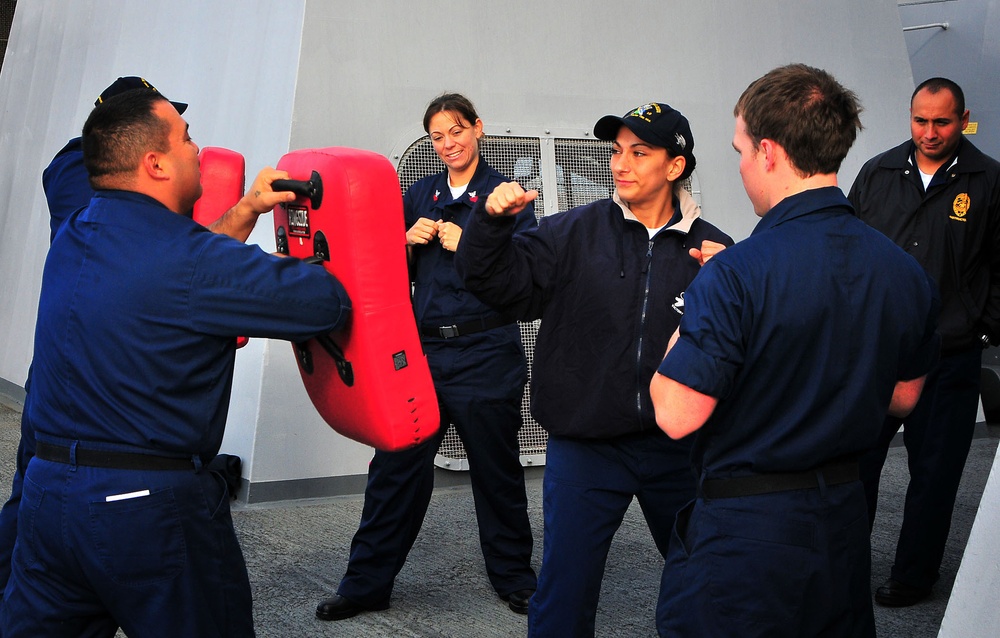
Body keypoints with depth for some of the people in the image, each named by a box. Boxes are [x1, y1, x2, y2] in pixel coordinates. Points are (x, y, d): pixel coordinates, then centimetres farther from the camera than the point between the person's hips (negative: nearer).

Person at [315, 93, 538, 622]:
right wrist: (409, 240, -3)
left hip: (485, 354, -3)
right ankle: (367, 583, 16)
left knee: (497, 472, 7)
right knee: (395, 466, 4)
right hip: (423, 349, 4)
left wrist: (468, 246, -15)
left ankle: (513, 578, 25)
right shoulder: (419, 195, 14)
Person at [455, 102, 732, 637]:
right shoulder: (573, 233, -1)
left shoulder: (711, 248, 0)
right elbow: (500, 283, -5)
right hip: (585, 447, -1)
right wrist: (492, 221, -22)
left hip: (678, 447, 2)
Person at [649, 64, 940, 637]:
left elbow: (678, 416, -22)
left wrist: (678, 343, -4)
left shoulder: (734, 275, -23)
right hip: (845, 518, 6)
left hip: (743, 533, -6)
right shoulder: (907, 272, -2)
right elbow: (903, 396, 11)